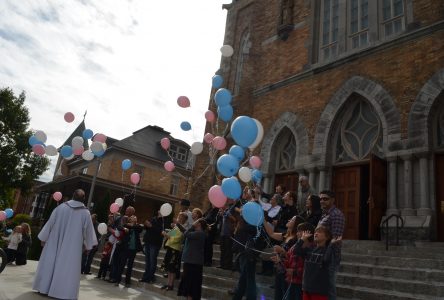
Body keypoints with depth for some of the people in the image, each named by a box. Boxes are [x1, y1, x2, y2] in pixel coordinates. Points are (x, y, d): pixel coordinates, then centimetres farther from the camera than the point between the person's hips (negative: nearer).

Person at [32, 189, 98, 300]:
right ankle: (62, 291, 0)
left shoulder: (61, 207, -4)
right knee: (67, 266, 2)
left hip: (55, 241, 2)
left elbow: (50, 223, 2)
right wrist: (89, 245, 14)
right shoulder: (85, 213, -7)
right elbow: (88, 230, 0)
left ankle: (44, 287, 18)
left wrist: (44, 238, 13)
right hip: (73, 245, -2)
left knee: (50, 263, 12)